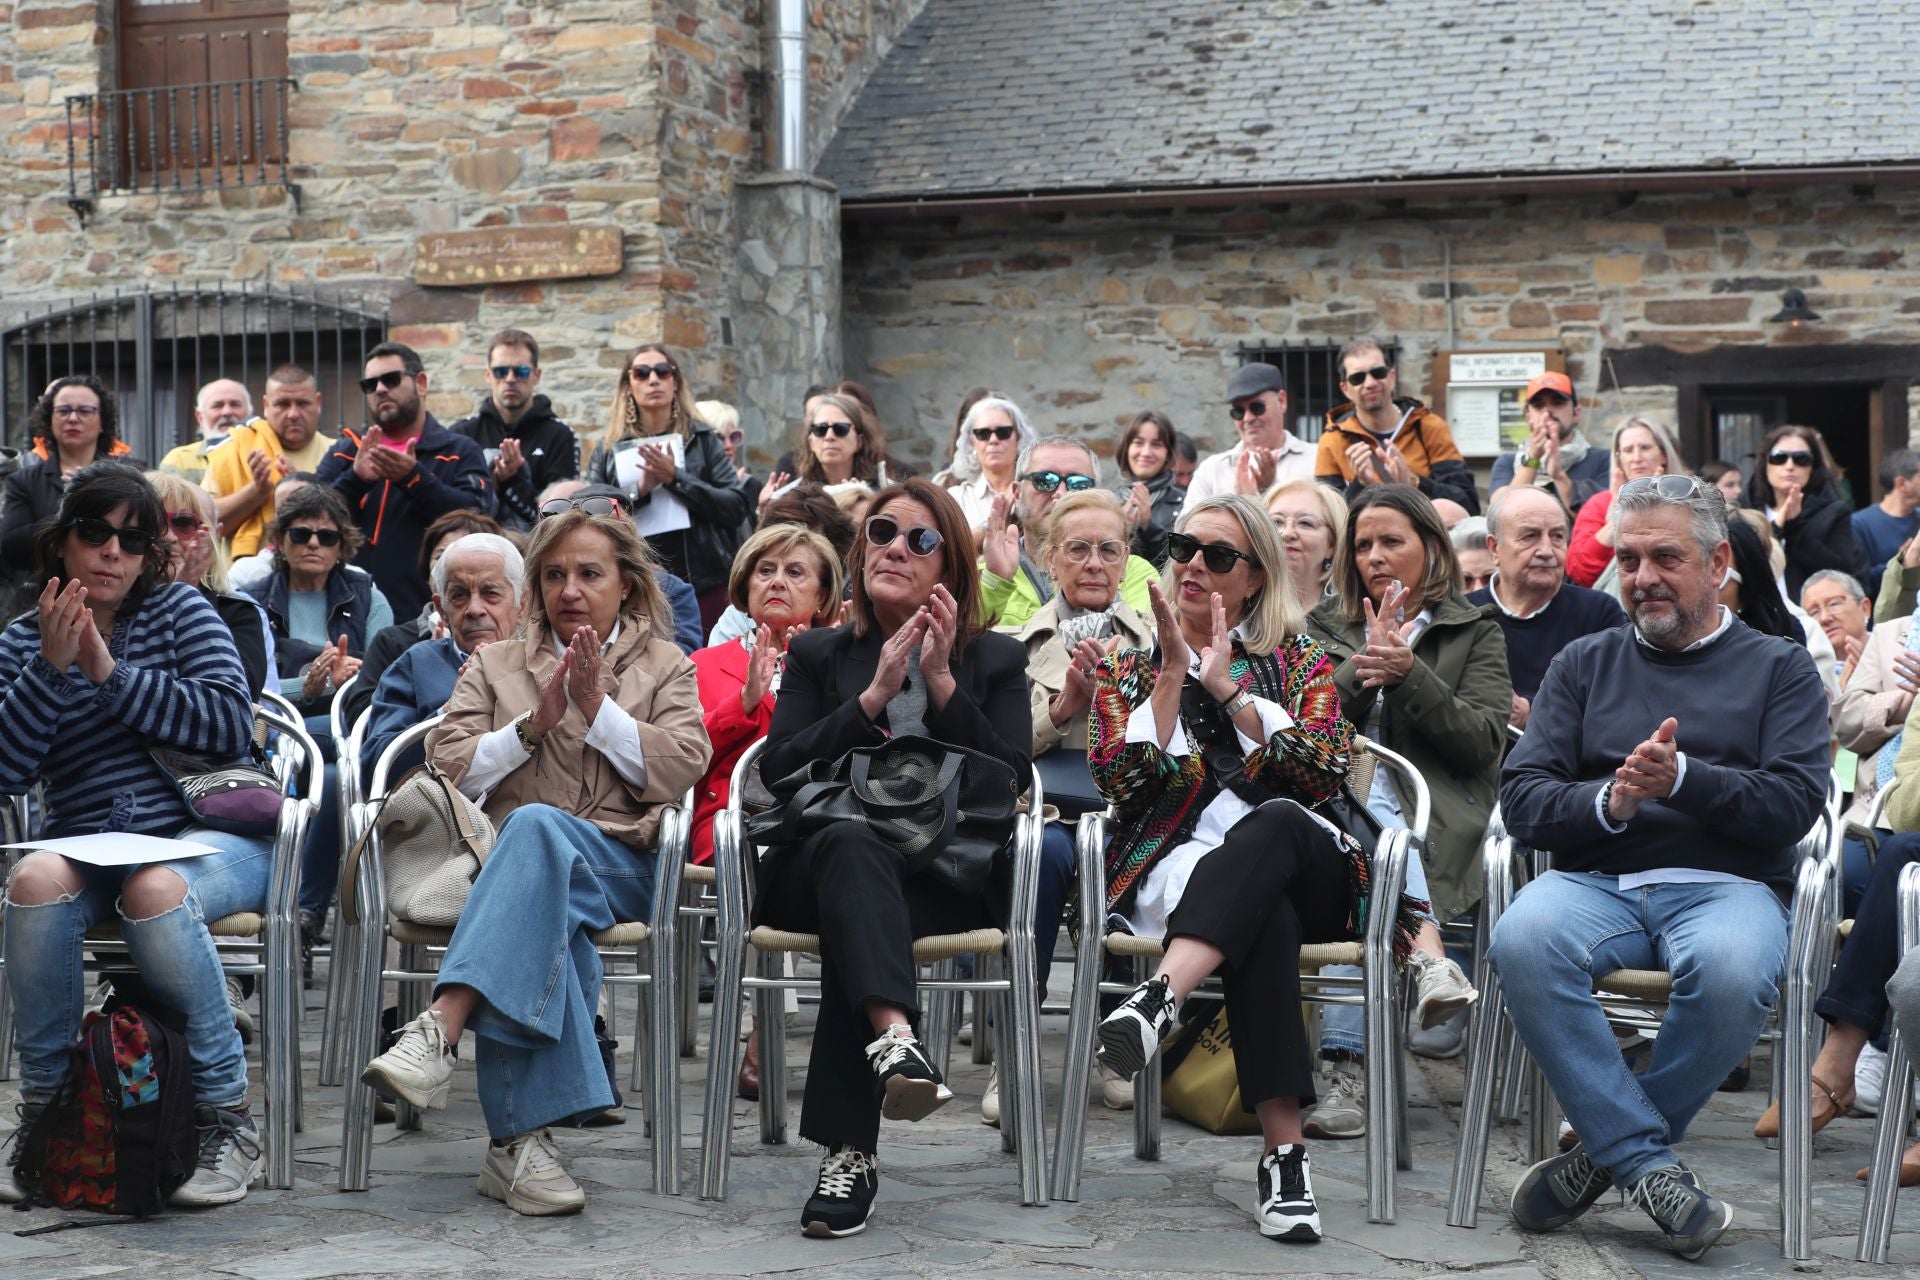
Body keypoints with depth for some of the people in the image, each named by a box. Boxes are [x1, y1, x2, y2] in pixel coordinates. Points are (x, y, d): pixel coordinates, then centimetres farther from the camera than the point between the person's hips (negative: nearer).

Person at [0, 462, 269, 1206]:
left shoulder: (178, 609, 8)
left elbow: (232, 724, -7)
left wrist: (110, 674, -10)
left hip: (214, 833, -2)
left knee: (154, 888, -37)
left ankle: (229, 1123, -25)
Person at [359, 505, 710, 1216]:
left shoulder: (667, 667, 22)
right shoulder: (494, 665, 26)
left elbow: (680, 770, 4)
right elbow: (450, 769, 11)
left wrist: (597, 708, -4)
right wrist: (533, 724, -3)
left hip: (623, 864, -1)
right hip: (519, 863, 1)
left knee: (536, 825, -40)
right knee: (545, 918, -41)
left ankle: (441, 1028, -53)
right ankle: (524, 1137, -51)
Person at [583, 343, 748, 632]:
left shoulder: (702, 439, 7)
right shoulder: (609, 448, 9)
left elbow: (738, 507, -3)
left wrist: (676, 478, -11)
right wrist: (639, 491, -13)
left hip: (705, 584, 0)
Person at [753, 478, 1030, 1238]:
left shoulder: (995, 660, 18)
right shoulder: (817, 656, 21)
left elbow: (1010, 783, 3)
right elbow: (778, 772, 4)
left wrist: (943, 683, -6)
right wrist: (873, 696, -6)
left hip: (948, 877, -1)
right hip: (822, 860, 1)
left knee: (852, 910, -35)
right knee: (849, 840, -37)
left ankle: (848, 1150, -43)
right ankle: (894, 1036, -63)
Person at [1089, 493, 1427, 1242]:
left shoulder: (1300, 660, 17)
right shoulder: (1126, 666, 18)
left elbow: (1326, 773, -2)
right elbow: (1121, 781, 0)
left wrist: (1228, 687, -4)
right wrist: (1173, 675, -5)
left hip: (1302, 863, 1)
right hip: (1177, 866, -1)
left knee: (1273, 823, -38)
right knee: (1265, 919, -38)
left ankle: (1161, 996, -60)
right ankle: (1284, 1150, -48)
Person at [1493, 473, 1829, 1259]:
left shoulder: (1780, 669, 15)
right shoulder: (1584, 664, 20)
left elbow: (1796, 803, -1)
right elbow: (1521, 800, 8)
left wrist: (1682, 777, -15)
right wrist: (1608, 802, -12)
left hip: (1725, 885, -1)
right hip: (1596, 881, 2)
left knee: (1731, 968, -38)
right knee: (1523, 941, -34)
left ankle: (1609, 1148, -14)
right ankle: (1649, 1165, -24)